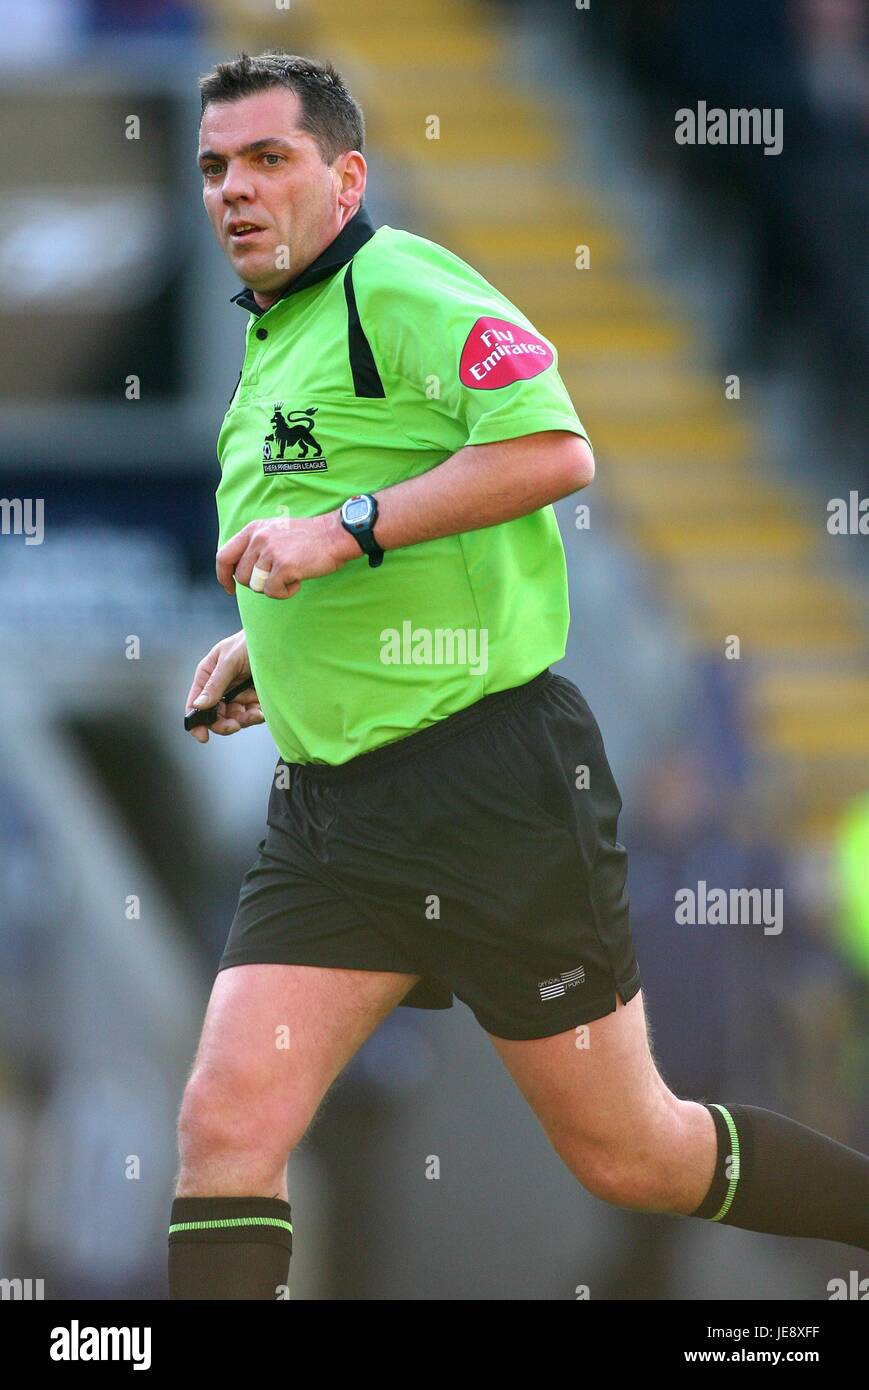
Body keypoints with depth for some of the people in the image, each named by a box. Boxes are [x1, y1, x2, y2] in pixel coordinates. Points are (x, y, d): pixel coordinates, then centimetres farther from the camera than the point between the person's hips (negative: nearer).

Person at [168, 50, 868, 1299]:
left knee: (631, 1156, 3)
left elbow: (552, 448, -25)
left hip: (497, 792, -8)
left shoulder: (400, 287, -10)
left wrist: (347, 529, -26)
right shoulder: (276, 345, 18)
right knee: (227, 1124, -10)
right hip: (328, 810, 8)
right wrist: (263, 653, 18)